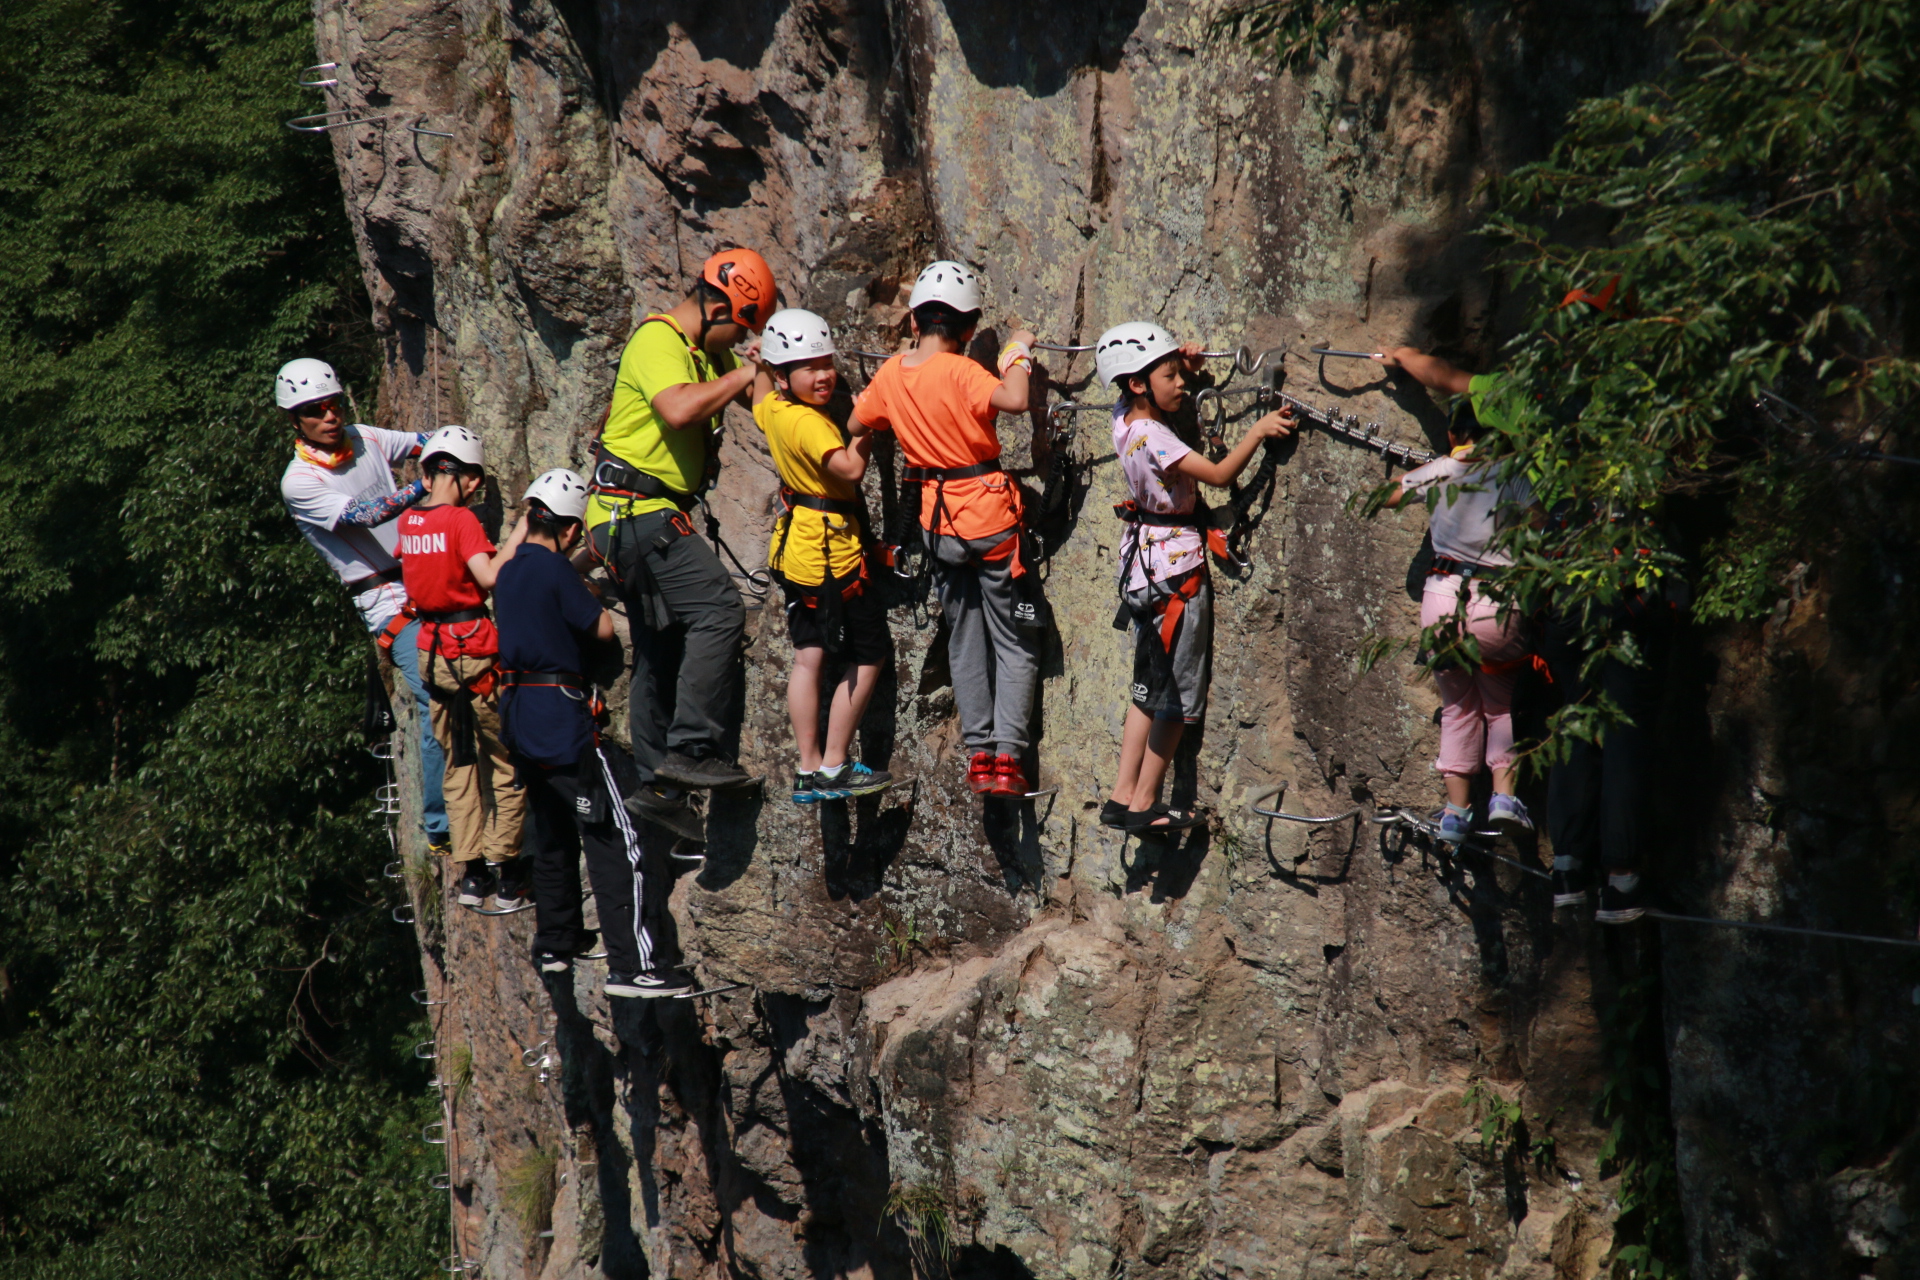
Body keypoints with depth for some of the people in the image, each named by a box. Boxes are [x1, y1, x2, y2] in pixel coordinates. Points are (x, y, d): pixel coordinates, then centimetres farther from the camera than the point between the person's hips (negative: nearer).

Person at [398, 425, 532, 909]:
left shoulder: (408, 521, 5)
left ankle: (471, 874, 13)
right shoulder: (462, 520, -14)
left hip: (432, 651, 6)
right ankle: (506, 874, 4)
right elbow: (489, 577, -25)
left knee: (459, 763, 15)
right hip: (474, 650, -6)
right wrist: (519, 534, -17)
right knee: (507, 762, 5)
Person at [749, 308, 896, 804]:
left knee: (808, 656, 11)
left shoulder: (771, 409, 2)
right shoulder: (807, 422, -25)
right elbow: (850, 468, -37)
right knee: (870, 656, 3)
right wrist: (866, 426, -23)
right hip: (833, 552, -9)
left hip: (796, 550, 9)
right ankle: (834, 767, 5)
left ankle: (808, 771, 14)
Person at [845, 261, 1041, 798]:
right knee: (1014, 643, 5)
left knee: (964, 642, 17)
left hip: (937, 521, 5)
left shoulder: (890, 375, -2)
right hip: (990, 513, -5)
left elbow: (855, 427, 14)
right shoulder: (960, 372, -19)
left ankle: (978, 754, 14)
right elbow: (1014, 400, -37)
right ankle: (1007, 755, -4)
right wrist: (1018, 352, -19)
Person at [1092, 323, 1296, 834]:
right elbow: (1220, 474, -28)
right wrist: (1258, 431, -22)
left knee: (1151, 687, 17)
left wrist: (1184, 362, 6)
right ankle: (1144, 805, 8)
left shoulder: (1125, 418, 1)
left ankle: (1123, 796, 17)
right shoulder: (1152, 437, -24)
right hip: (1175, 567, -9)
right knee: (1178, 694, 2)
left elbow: (1168, 395, 23)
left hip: (1144, 561, 9)